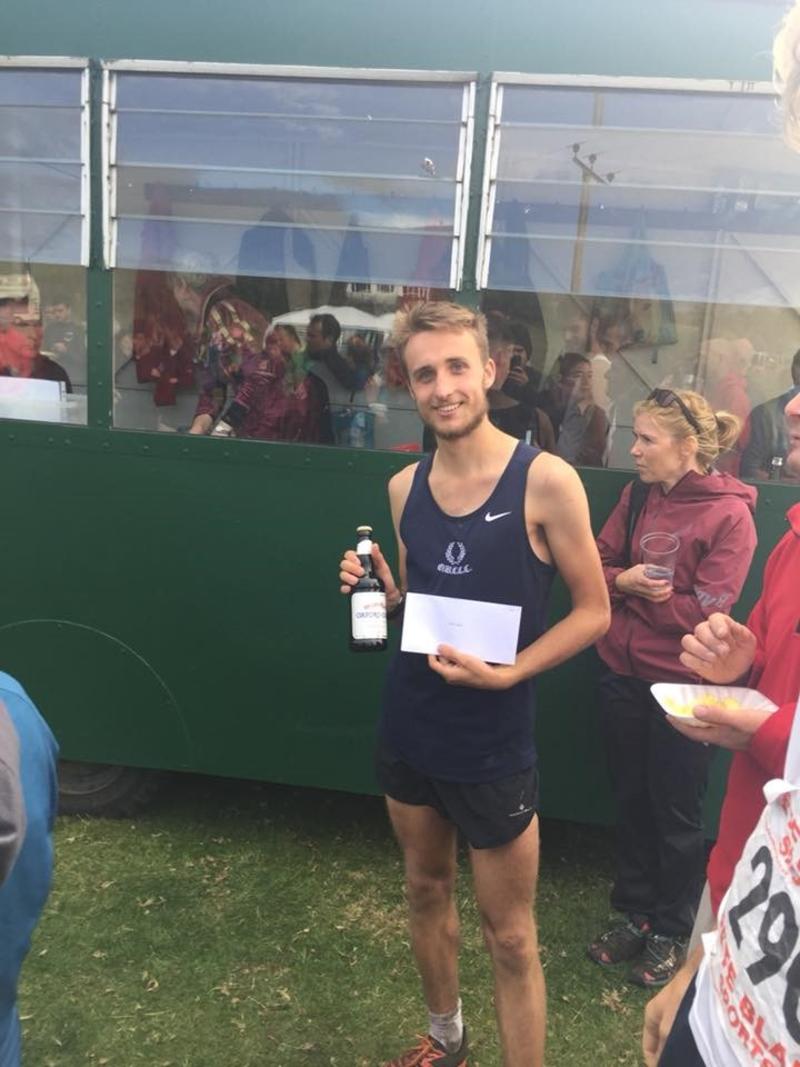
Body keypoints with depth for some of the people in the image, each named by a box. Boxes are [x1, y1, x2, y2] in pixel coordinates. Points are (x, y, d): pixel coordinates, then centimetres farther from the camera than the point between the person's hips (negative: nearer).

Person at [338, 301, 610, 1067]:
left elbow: (593, 611, -10)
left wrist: (506, 674, -22)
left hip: (494, 742, -5)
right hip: (408, 726, 6)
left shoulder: (546, 480, -16)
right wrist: (379, 592, -9)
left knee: (510, 937, 9)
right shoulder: (405, 487, 0)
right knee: (426, 890, 24)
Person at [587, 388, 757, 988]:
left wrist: (636, 591, -12)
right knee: (630, 802, 18)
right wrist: (626, 580, -16)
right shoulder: (638, 495, 1)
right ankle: (635, 914, 38)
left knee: (676, 815, 12)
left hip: (681, 687, -5)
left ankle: (671, 933, 33)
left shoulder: (729, 513, -14)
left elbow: (706, 613, -17)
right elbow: (597, 563, 4)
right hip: (623, 674, 5)